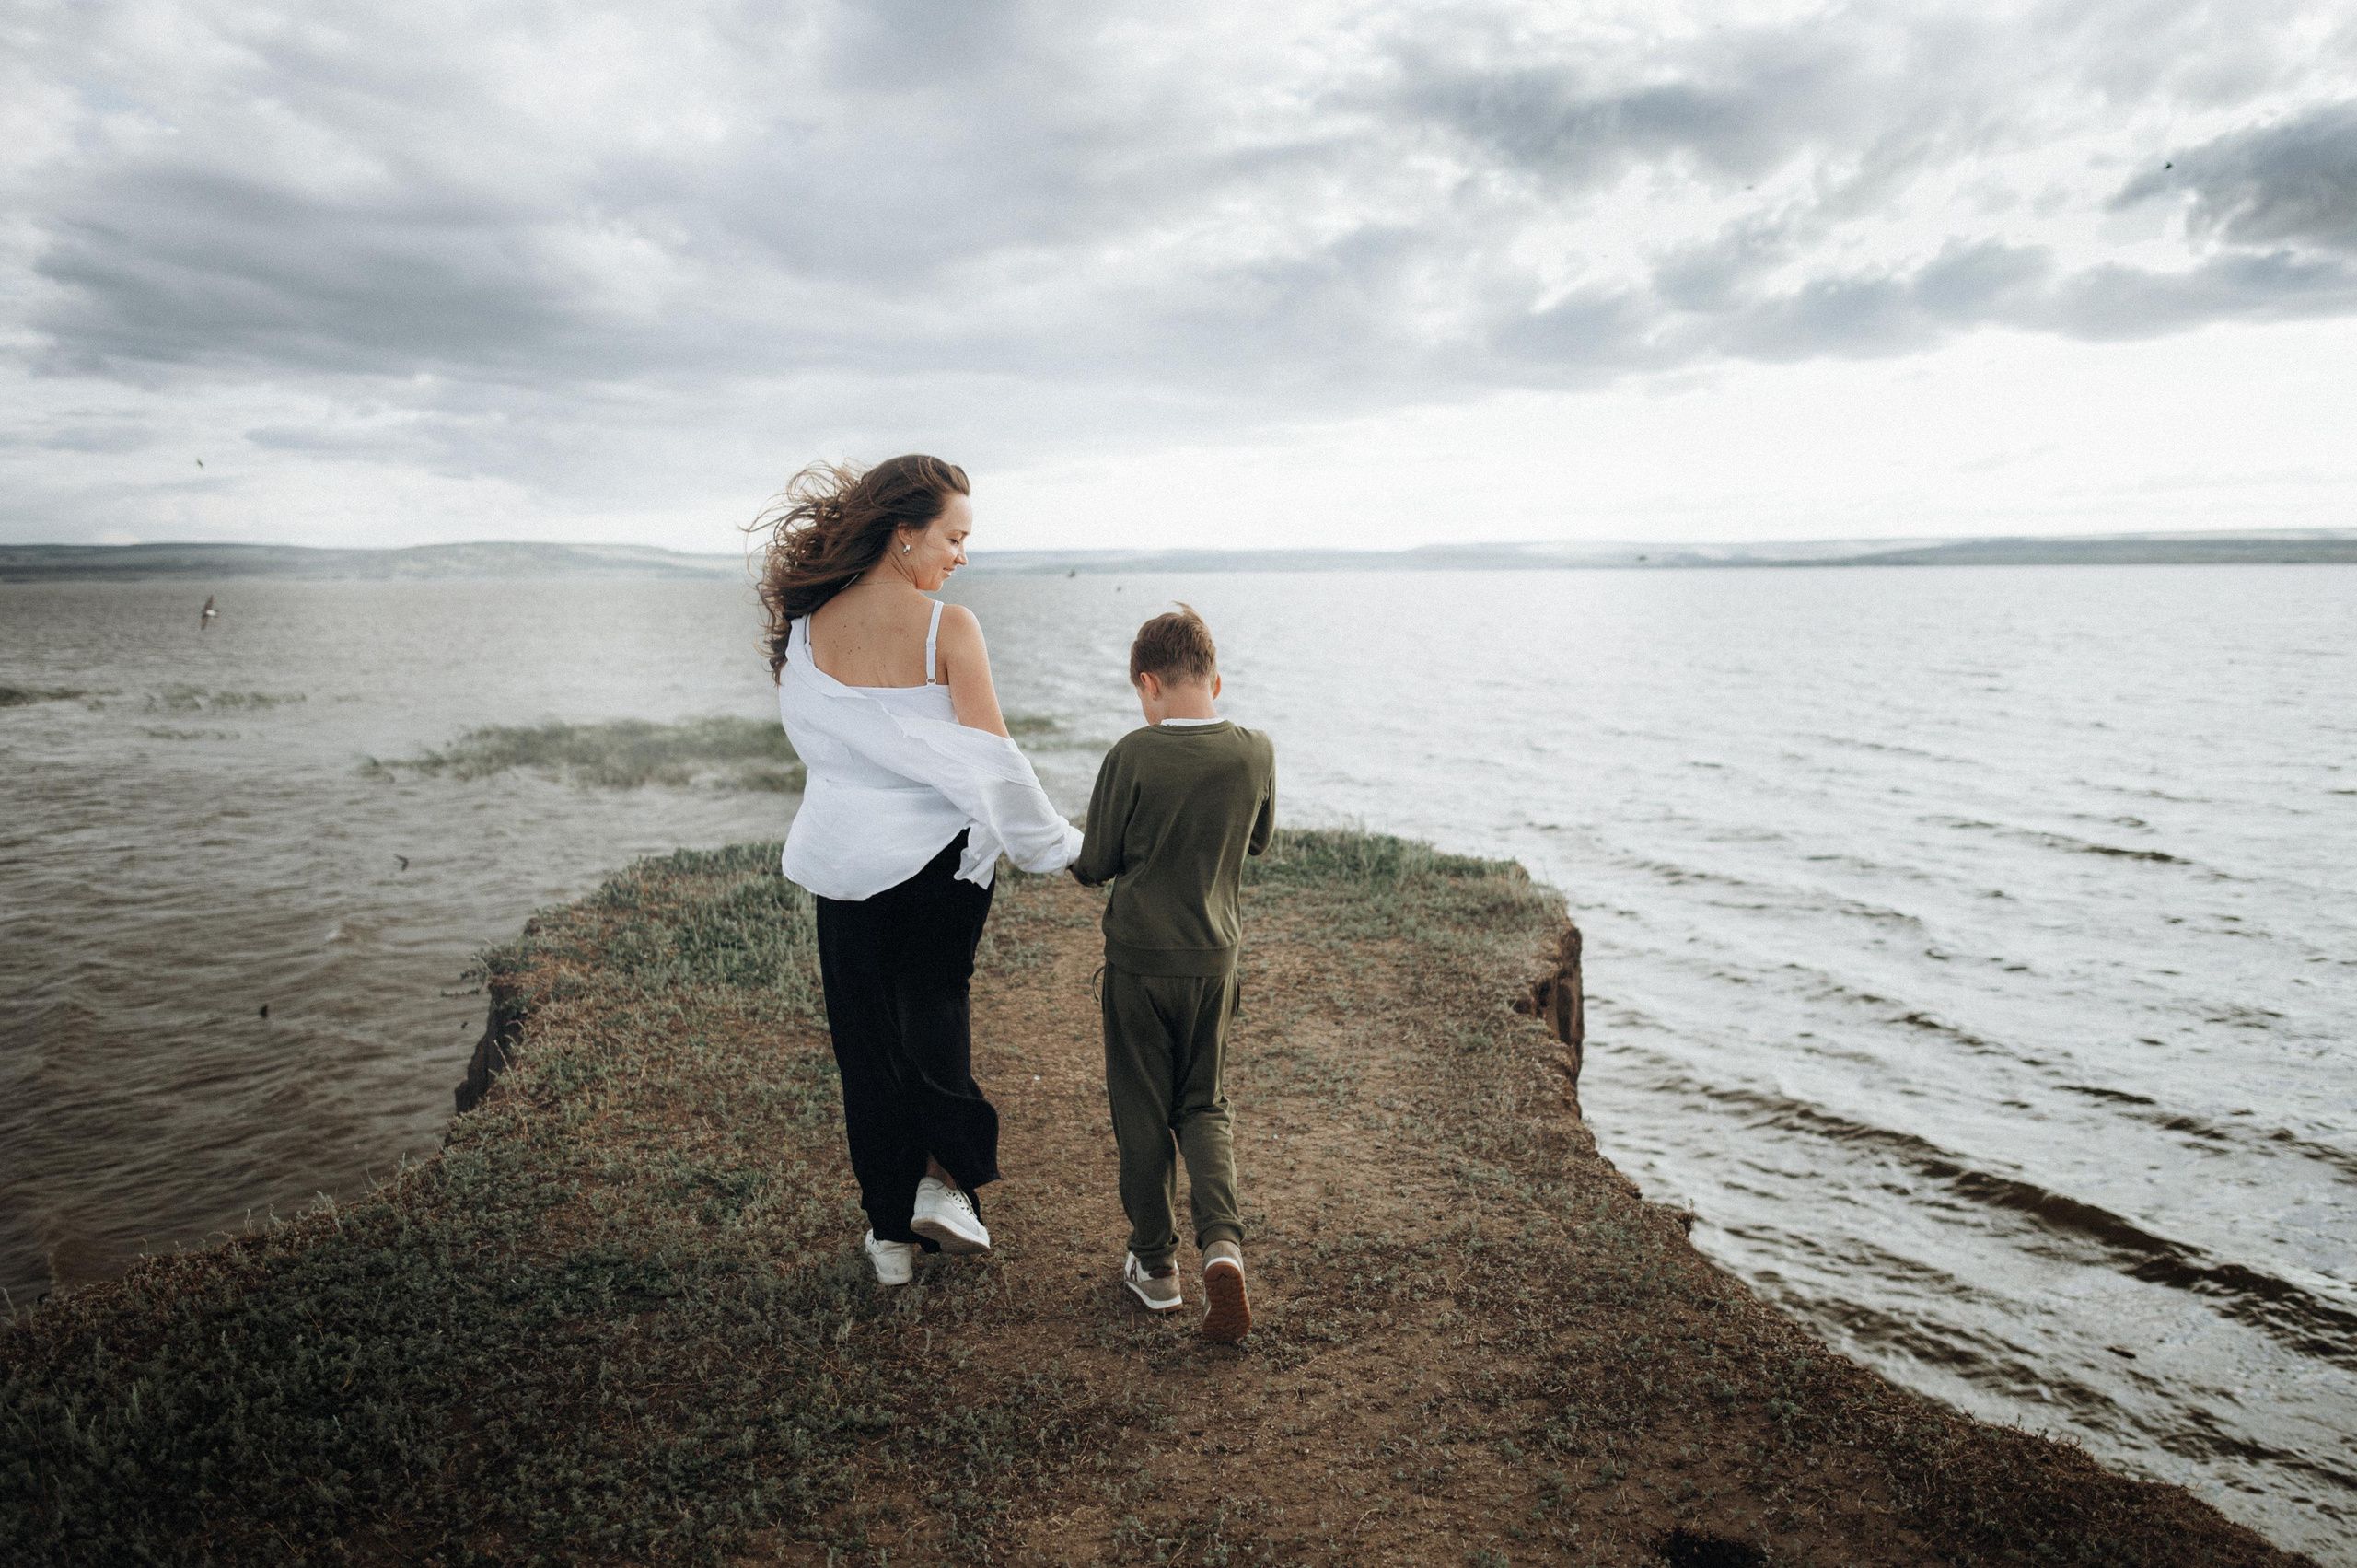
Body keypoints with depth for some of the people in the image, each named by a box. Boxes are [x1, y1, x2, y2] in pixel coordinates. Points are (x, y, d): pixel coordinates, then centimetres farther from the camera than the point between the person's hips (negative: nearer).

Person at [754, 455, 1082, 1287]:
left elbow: (814, 737, 4)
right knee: (934, 1012, 19)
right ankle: (943, 1179, 10)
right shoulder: (949, 628, -13)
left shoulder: (808, 630, -2)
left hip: (847, 862, 3)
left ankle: (890, 1230, 20)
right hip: (939, 853, -2)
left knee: (867, 1039, 12)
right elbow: (989, 756, -14)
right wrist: (1056, 842, -4)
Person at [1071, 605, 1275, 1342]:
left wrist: (1070, 851, 13)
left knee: (1141, 1112, 11)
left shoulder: (1133, 756, -16)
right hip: (1214, 958, 3)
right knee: (1204, 1106, 16)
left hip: (1139, 958, -3)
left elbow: (1095, 865, -9)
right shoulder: (1255, 754, -5)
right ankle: (1222, 1242, -4)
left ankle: (1155, 1263, 21)